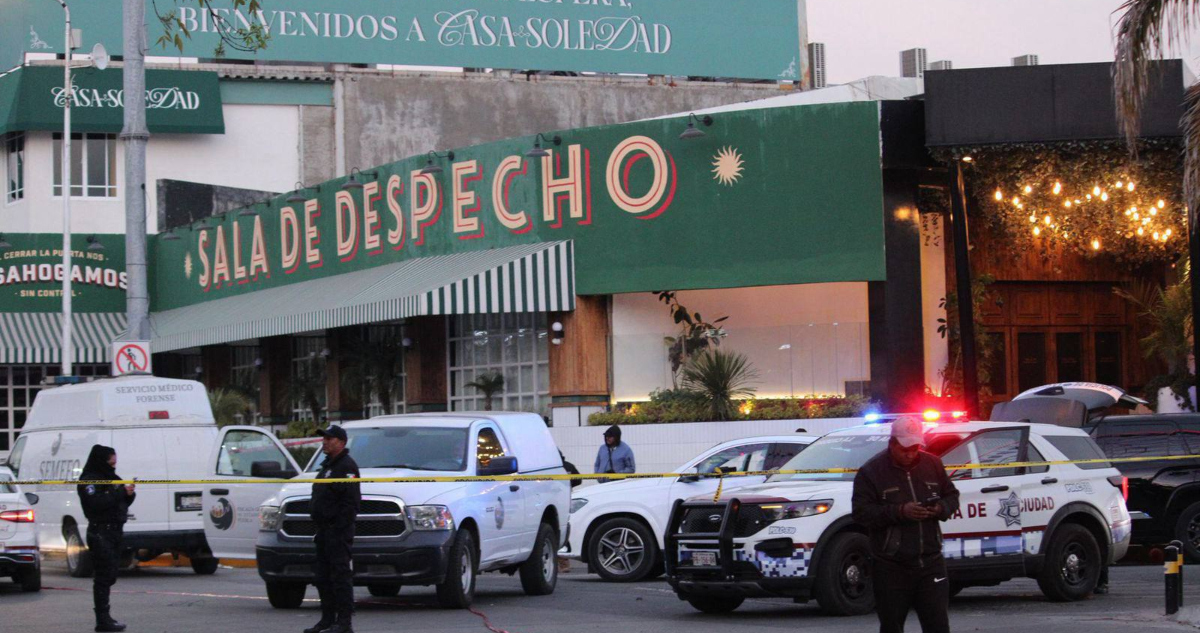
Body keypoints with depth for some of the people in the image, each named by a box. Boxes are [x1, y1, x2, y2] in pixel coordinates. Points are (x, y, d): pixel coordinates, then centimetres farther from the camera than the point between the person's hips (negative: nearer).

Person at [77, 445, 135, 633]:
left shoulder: (111, 477, 19)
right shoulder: (89, 480, -8)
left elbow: (123, 503, 22)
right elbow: (96, 503, -22)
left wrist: (130, 494, 0)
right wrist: (122, 493, -21)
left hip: (114, 531, 9)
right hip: (100, 531, -9)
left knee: (109, 576, 10)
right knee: (104, 577, -11)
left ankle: (105, 617, 16)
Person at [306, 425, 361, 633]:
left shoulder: (346, 466, -11)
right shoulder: (328, 465, 21)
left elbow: (351, 501, -20)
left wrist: (339, 526, -23)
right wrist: (320, 530, 18)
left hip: (338, 531, -11)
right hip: (325, 530, 11)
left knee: (340, 575, -9)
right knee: (323, 577, 13)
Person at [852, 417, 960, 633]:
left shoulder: (933, 464, 10)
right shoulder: (871, 471, -4)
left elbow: (952, 496, 17)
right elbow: (861, 512, -11)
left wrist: (941, 508, -7)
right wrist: (899, 511, -21)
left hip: (930, 561, 3)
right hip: (891, 567, -3)